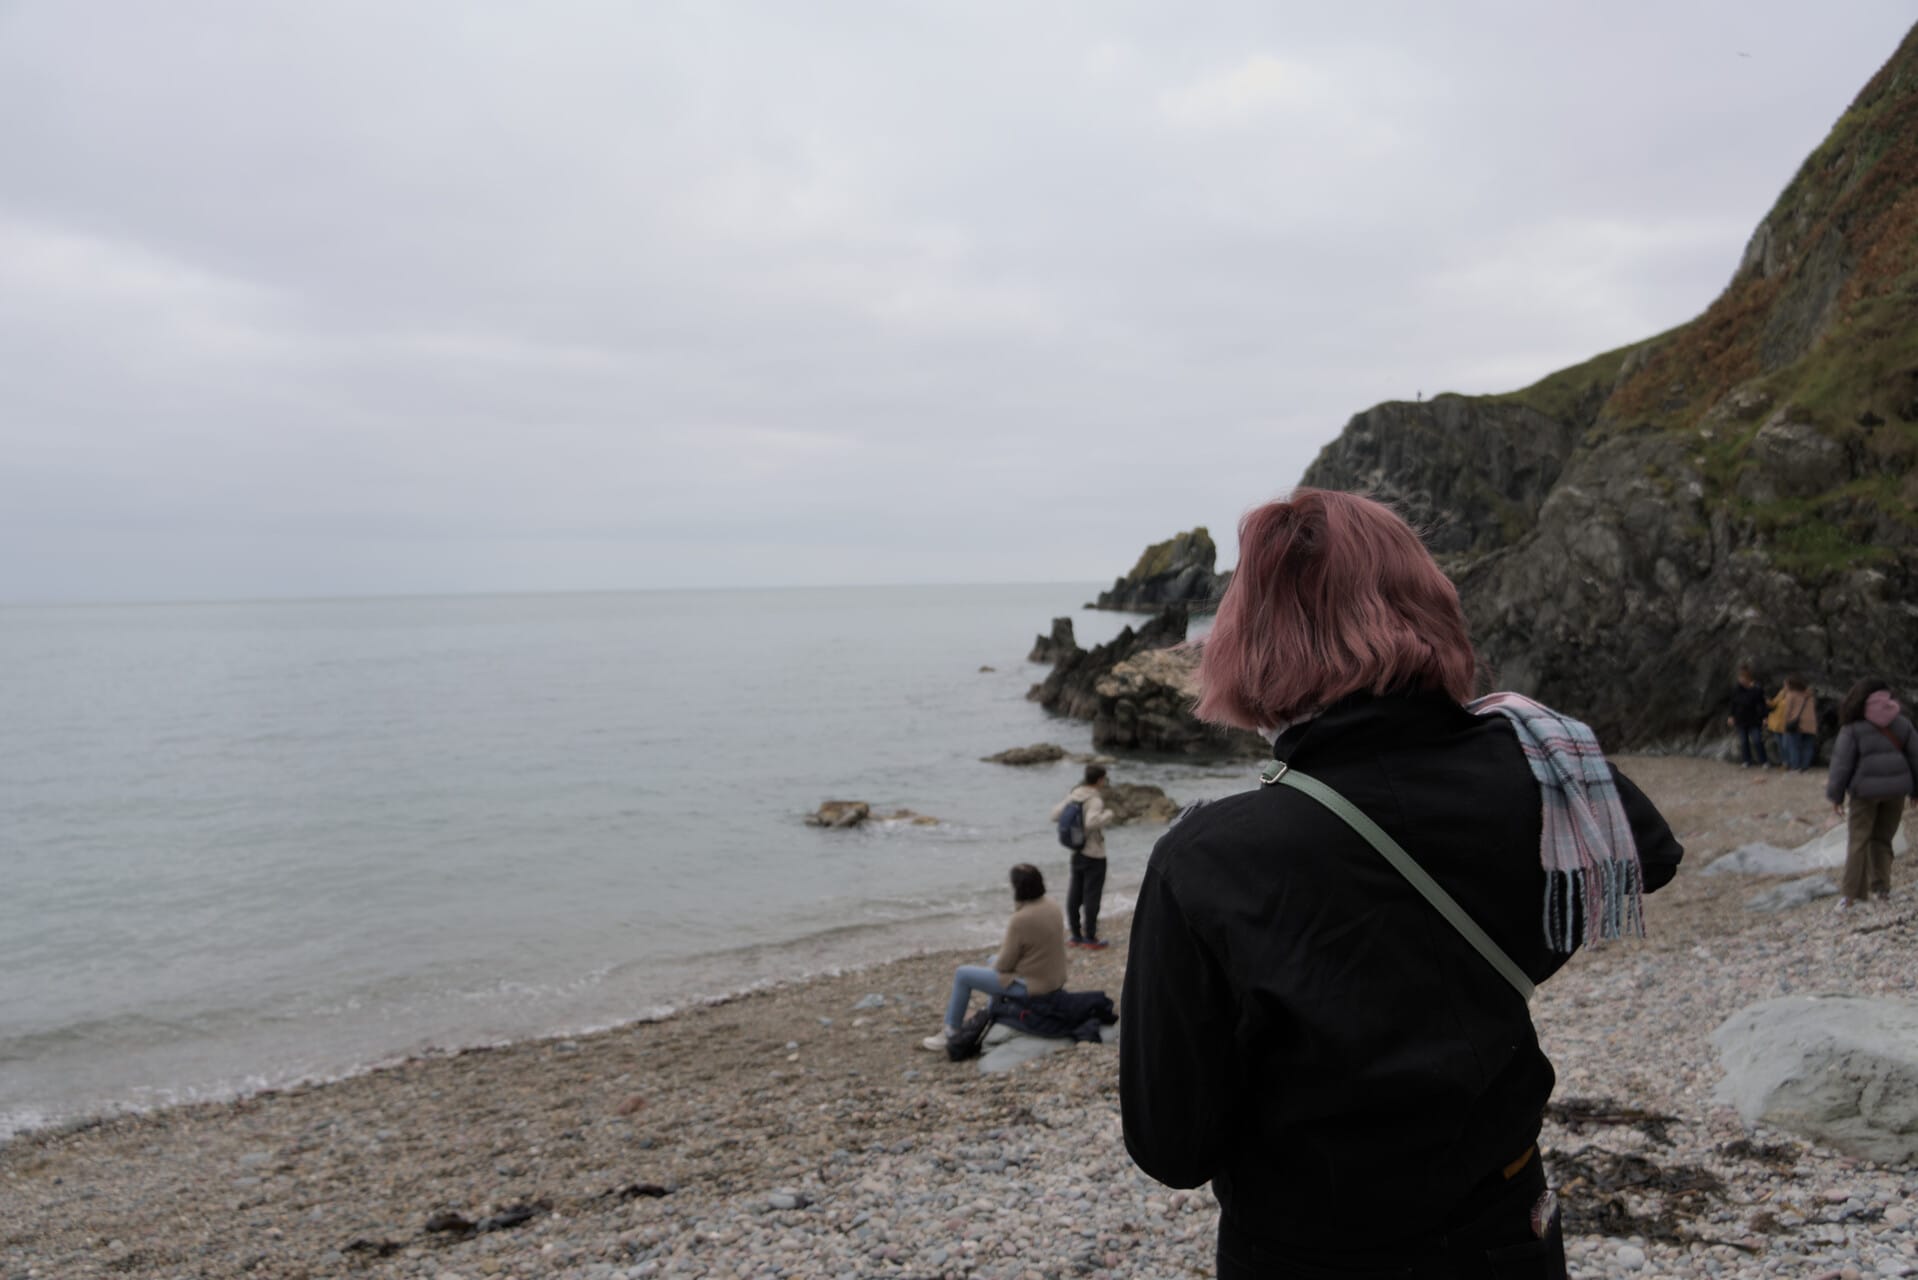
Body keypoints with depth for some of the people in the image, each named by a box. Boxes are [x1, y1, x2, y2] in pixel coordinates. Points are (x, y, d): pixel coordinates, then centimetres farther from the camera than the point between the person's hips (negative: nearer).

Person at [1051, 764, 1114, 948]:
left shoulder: (1073, 795, 2)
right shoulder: (1095, 800, -19)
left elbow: (1055, 815, 4)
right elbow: (1092, 822, -34)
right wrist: (1108, 814, -17)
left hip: (1077, 853, 7)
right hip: (1094, 855, -7)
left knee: (1075, 894, 12)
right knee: (1092, 895, 1)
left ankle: (1076, 934, 20)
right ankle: (1090, 937, 7)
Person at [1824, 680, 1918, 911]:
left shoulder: (1853, 729, -4)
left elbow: (1842, 763, -6)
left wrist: (1835, 795, 1)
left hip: (1866, 790, -4)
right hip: (1896, 788, 4)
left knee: (1858, 840, 0)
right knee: (1883, 838, 16)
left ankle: (1851, 894, -3)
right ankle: (1882, 885, 14)